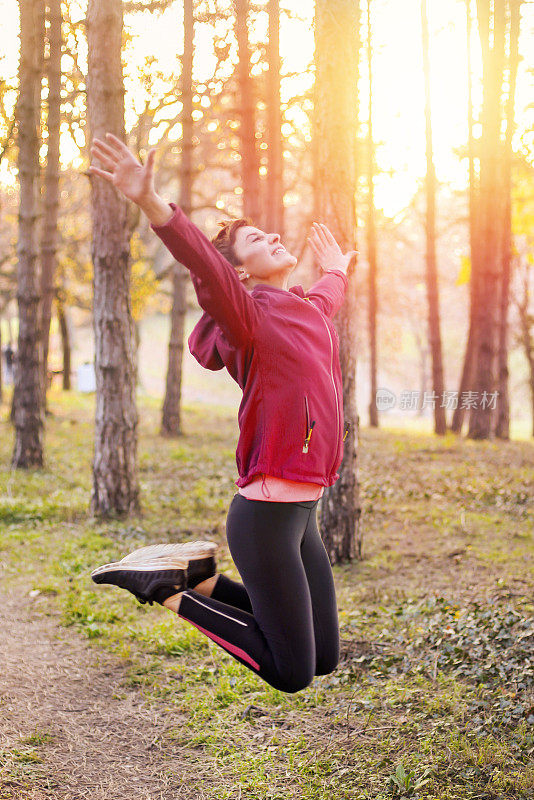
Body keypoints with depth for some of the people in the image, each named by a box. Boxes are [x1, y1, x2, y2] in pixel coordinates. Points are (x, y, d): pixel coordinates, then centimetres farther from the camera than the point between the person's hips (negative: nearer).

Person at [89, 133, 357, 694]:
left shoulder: (305, 309, 13)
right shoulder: (251, 316, -12)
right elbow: (206, 269, -32)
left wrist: (337, 271, 57)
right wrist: (150, 203, -48)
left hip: (301, 515, 8)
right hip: (266, 517, -8)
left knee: (324, 659, 15)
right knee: (292, 674, -3)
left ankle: (200, 579, 19)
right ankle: (170, 591, 7)